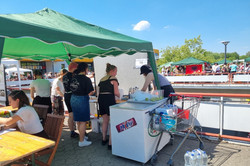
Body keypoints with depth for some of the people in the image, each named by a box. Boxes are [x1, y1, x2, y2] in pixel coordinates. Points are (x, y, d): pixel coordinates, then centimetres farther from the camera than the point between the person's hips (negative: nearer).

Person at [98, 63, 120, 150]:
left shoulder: (101, 79, 16)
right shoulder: (113, 79, -4)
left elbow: (99, 91, 16)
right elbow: (116, 92, -9)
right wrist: (119, 95, 11)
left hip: (101, 99, 7)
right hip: (109, 99, -7)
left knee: (105, 121, 20)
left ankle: (104, 140, 31)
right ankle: (110, 143, 0)